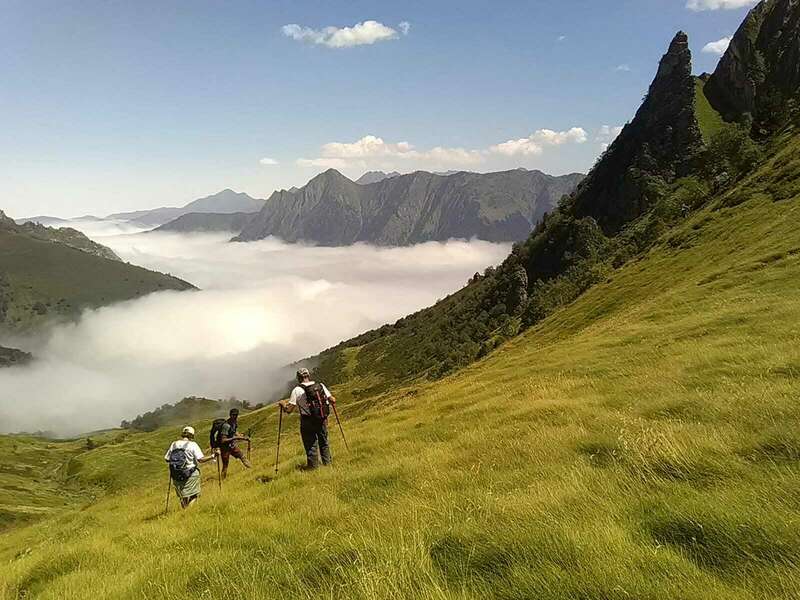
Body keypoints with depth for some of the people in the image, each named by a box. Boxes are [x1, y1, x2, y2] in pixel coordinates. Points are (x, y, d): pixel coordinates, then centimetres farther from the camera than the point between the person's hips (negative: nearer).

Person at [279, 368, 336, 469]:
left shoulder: (297, 390, -8)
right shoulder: (321, 386, 1)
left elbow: (289, 410, -8)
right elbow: (332, 400, 2)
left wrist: (282, 403, 12)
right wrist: (333, 400, 26)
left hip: (308, 422, -3)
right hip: (322, 420, 4)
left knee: (311, 445, 8)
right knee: (324, 442, 20)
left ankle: (313, 466, 14)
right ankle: (327, 462, 26)